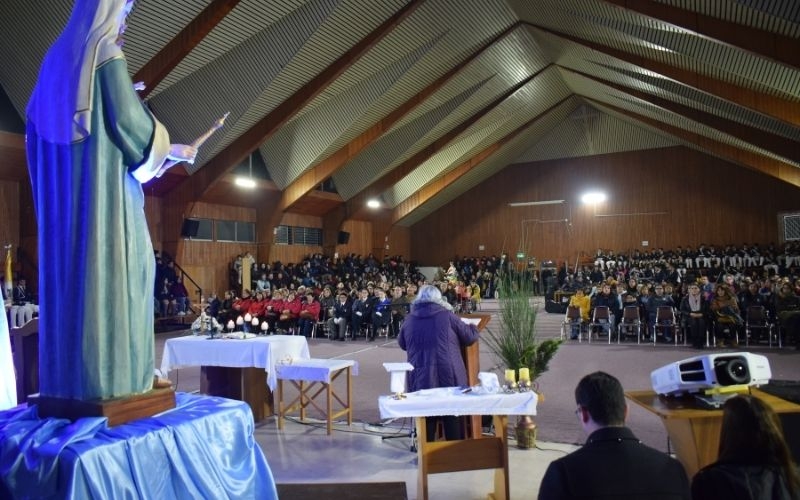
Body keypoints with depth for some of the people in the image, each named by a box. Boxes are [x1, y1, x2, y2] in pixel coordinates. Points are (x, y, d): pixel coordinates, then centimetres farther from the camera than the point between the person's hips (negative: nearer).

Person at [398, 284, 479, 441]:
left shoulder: (409, 319, 5)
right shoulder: (447, 315, -3)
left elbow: (402, 344, 21)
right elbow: (470, 337, 5)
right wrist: (473, 327, 27)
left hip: (420, 376, 2)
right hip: (448, 374, -2)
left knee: (426, 416, 11)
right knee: (452, 416, 10)